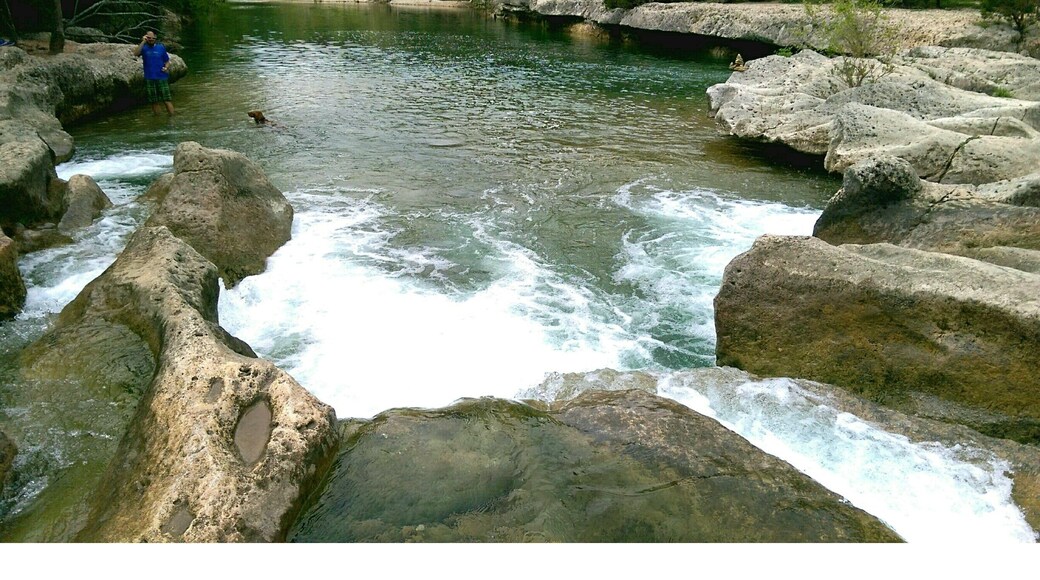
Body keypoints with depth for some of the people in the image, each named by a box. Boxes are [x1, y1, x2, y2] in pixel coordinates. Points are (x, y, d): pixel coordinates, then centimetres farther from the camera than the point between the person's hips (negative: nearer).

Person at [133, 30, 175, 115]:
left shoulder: (161, 47, 5)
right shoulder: (144, 47, 3)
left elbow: (167, 61, 10)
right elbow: (136, 54, -17)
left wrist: (166, 68, -11)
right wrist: (143, 42, -19)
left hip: (162, 77, -1)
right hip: (149, 79, 1)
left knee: (166, 100, -6)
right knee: (154, 102, 8)